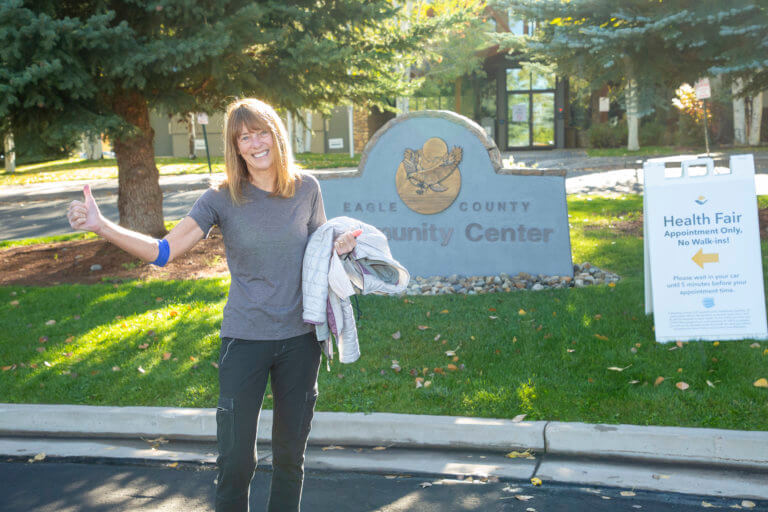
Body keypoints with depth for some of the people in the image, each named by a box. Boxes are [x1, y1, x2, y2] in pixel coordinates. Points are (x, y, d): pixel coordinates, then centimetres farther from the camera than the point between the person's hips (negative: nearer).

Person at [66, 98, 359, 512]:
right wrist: (101, 226, -27)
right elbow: (163, 251, -14)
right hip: (244, 339, -2)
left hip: (300, 338, 2)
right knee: (236, 459, -1)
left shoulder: (306, 188, -1)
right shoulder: (222, 200, -7)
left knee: (290, 454, 14)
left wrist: (340, 246, -10)